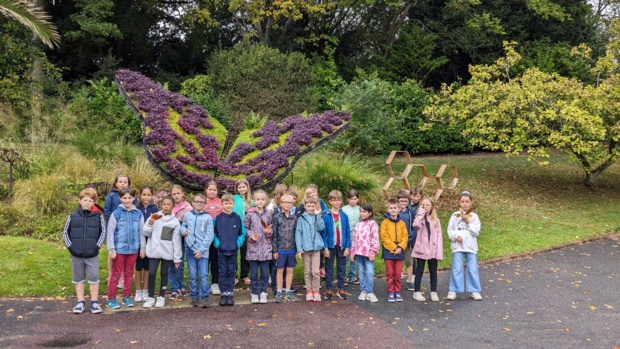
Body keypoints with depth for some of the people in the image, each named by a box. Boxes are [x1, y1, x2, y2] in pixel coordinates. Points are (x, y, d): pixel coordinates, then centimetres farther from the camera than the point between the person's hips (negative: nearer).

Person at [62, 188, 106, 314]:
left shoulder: (98, 216, -2)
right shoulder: (73, 216, -1)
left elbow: (103, 232, 4)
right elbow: (65, 232, 7)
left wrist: (97, 246, -5)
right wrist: (70, 246, -3)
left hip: (92, 255, -1)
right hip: (76, 254, 1)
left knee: (94, 278, 1)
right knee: (78, 279, 10)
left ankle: (94, 303, 12)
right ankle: (80, 303, 21)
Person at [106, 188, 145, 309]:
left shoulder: (138, 214, 1)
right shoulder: (116, 213, -7)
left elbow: (141, 231, 7)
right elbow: (110, 232, -6)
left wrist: (142, 247, 7)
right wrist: (111, 249, -9)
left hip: (133, 249, 3)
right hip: (120, 248, -3)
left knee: (129, 273, 13)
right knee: (116, 274, 4)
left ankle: (127, 297, 23)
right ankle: (111, 298, 11)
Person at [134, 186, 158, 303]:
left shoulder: (155, 209, -1)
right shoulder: (136, 209, -3)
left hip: (150, 241, 1)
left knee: (147, 266, 9)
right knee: (139, 266, 8)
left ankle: (145, 291, 19)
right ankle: (138, 292, 17)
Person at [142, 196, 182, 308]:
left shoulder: (175, 221, 0)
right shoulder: (154, 217, 0)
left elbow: (176, 240, 1)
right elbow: (146, 233, 3)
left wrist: (177, 257, 0)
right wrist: (150, 224, -17)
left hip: (167, 252, 0)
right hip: (154, 250, 0)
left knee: (164, 274, 9)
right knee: (151, 273, -2)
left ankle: (161, 297, 21)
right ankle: (151, 297, 12)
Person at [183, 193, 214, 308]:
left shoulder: (208, 218, -3)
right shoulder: (187, 215, 5)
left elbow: (209, 236, -5)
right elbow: (183, 226, 21)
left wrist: (201, 250, -10)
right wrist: (183, 230, -3)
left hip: (203, 251, -2)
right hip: (190, 249, 2)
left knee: (204, 275, -6)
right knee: (193, 276, 8)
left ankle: (205, 297, 0)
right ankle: (194, 296, 18)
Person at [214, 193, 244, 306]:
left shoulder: (237, 218, 0)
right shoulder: (217, 218, -2)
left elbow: (242, 233, 5)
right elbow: (213, 234, 4)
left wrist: (238, 243, -7)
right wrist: (217, 244, -8)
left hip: (233, 250, 1)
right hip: (221, 250, -1)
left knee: (232, 272, 7)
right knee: (223, 272, 6)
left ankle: (230, 293, 15)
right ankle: (223, 293, 14)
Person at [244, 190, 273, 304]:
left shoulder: (268, 214, 5)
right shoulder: (250, 214, -2)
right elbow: (244, 228, 1)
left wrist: (269, 231, -7)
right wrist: (251, 235, -14)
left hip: (265, 247, 2)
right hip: (253, 247, -2)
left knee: (265, 272, 6)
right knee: (253, 272, 5)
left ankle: (263, 293, 17)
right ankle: (254, 293, 16)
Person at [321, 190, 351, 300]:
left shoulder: (344, 216, 2)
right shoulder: (326, 216, -6)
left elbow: (348, 232, 3)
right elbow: (323, 233, -5)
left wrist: (347, 247, -2)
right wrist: (325, 247, -10)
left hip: (342, 246, 2)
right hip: (330, 246, -2)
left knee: (341, 268, 9)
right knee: (329, 269, 7)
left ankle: (341, 289, 18)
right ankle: (329, 290, 15)